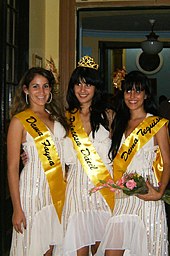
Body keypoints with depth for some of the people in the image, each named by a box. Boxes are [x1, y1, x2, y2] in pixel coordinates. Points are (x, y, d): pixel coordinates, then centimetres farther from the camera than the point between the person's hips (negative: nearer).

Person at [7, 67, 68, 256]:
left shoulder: (56, 116, 13)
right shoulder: (19, 120, -6)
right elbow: (12, 168, -8)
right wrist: (17, 209, -12)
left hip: (59, 189, 6)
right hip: (34, 187, -5)